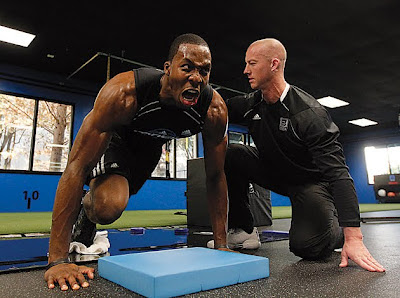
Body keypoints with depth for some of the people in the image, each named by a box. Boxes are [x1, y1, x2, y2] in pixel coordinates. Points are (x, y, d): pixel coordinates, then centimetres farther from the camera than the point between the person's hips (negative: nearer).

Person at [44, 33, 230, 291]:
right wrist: (58, 259, -39)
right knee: (110, 205, -30)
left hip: (151, 144, 4)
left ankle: (89, 207, 58)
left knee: (116, 200, 23)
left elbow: (215, 176, -20)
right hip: (112, 137, -4)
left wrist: (221, 245, -18)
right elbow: (78, 166, -39)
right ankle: (87, 209, 7)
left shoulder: (215, 110, -31)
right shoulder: (124, 93, -42)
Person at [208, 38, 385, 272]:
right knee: (231, 155, -17)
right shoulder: (251, 104, -9)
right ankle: (244, 231, -6)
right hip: (274, 172, 5)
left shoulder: (308, 112, -27)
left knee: (306, 246, -24)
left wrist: (353, 237, -37)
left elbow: (337, 171, -32)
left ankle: (339, 230, 13)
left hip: (311, 180, -5)